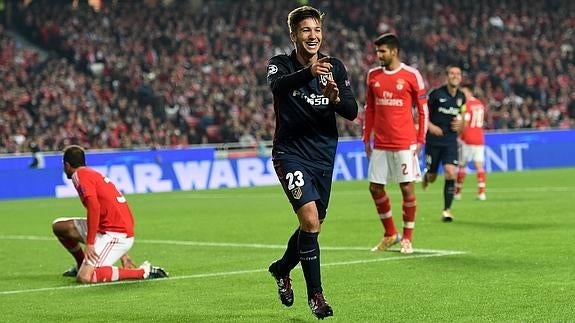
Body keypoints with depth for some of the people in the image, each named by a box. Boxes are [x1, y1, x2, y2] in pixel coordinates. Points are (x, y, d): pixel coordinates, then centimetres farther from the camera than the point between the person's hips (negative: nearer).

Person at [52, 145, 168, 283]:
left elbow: (94, 206, -21)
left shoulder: (80, 175, -6)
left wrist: (89, 243, -20)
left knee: (84, 278, -21)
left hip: (115, 234, -9)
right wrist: (123, 254, 28)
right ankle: (82, 264, 30)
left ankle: (143, 272, -15)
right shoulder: (93, 173, 23)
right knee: (59, 226, 13)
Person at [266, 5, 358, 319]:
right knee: (310, 218, -21)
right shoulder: (281, 64, -7)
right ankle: (315, 293, -10)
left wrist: (336, 98, -28)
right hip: (290, 153, -5)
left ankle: (281, 269, 44)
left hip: (324, 156, 5)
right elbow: (278, 86, -32)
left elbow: (352, 112, -4)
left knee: (313, 226, 15)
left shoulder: (334, 67, 3)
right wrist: (308, 72, -52)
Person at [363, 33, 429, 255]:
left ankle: (407, 238, 9)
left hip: (404, 143, -5)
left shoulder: (411, 75, -4)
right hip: (380, 143, 5)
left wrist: (420, 139, -5)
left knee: (407, 188, -3)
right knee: (375, 188, 4)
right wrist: (367, 138, 11)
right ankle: (390, 234, 20)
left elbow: (423, 109, -1)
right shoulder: (373, 75, 9)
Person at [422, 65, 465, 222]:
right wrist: (431, 126, -18)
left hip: (451, 140, 2)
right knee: (432, 177, 5)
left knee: (450, 172, -15)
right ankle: (426, 175, 46)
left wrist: (460, 123, 0)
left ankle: (447, 210, -6)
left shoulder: (461, 97, 4)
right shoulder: (437, 94, -10)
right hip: (434, 139, -2)